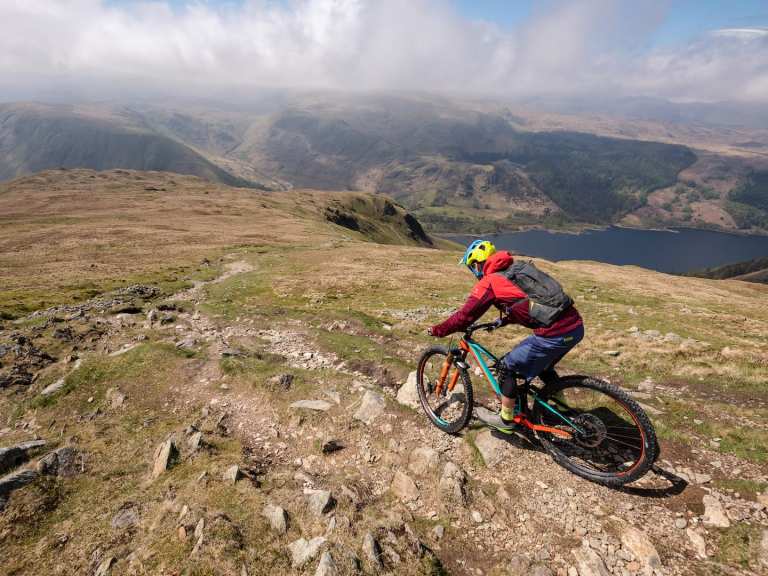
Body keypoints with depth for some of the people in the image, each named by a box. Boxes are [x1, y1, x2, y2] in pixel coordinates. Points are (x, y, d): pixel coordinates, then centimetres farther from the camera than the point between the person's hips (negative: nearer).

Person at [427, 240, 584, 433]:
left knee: (507, 367, 10)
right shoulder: (519, 267, 20)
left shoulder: (489, 282, -3)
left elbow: (465, 315, -1)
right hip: (577, 326, 8)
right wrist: (503, 320, 39)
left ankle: (506, 420, 23)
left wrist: (436, 330, 11)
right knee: (542, 365, 32)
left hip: (554, 335, -8)